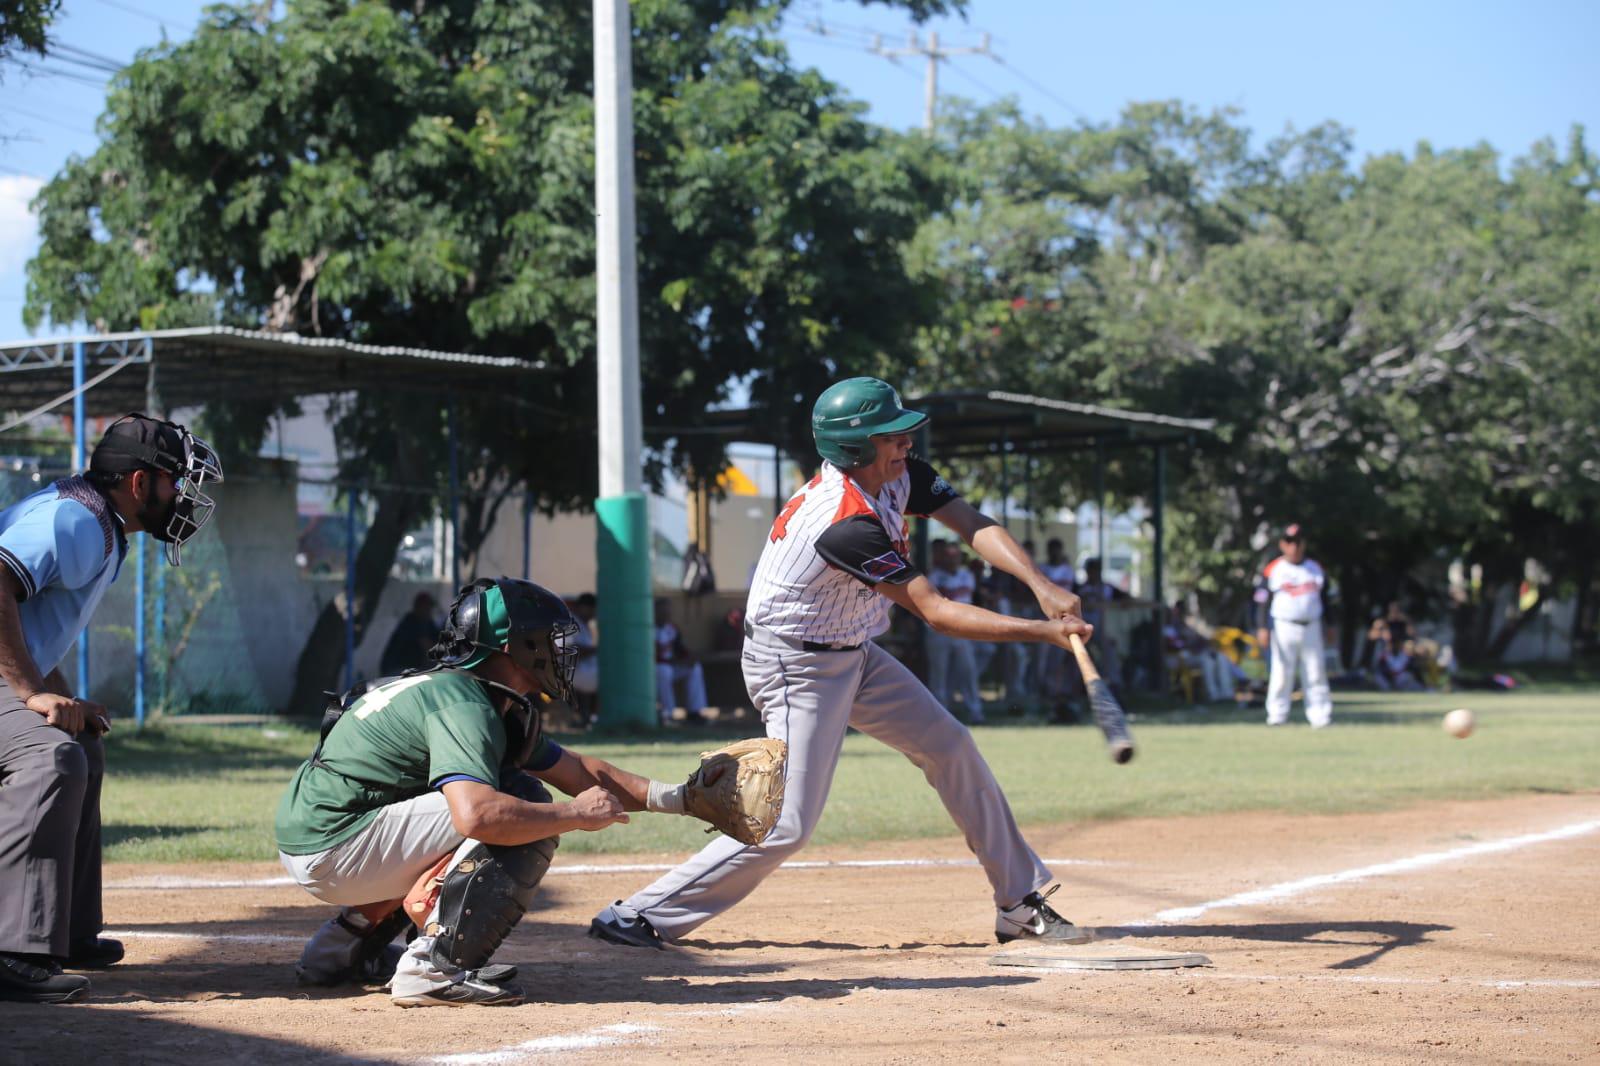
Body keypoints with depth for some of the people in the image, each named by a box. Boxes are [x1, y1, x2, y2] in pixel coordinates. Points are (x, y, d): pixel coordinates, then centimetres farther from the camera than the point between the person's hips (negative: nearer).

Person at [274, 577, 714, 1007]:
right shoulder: (463, 706, -18)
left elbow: (577, 770, 22)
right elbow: (477, 814, -34)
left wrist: (676, 797, 16)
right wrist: (576, 815, -21)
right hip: (330, 851, -10)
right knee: (522, 804, -15)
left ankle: (346, 944, 22)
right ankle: (435, 967, -18)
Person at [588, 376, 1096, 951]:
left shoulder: (899, 476, -5)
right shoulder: (845, 525, -32)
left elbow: (973, 525, -11)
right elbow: (935, 612, -29)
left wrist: (1040, 584, -28)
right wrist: (1043, 631, -29)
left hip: (853, 655, 10)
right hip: (796, 667, -10)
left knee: (951, 748, 10)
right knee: (787, 825, -13)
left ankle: (1021, 902, 20)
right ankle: (637, 917, -6)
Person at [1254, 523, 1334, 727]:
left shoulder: (1315, 569, 10)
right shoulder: (1272, 570, -1)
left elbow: (1326, 599, 16)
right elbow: (1263, 601, -3)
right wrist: (1263, 627, -11)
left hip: (1311, 627, 3)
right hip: (1284, 626, -3)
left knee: (1316, 672, 2)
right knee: (1281, 672, -3)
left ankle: (1320, 715, 5)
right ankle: (1277, 713, 3)